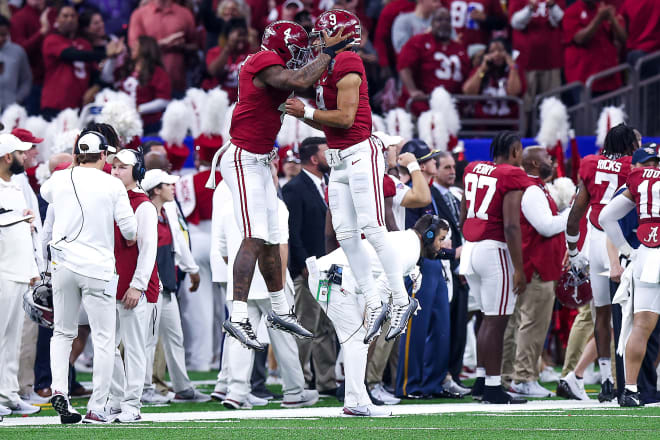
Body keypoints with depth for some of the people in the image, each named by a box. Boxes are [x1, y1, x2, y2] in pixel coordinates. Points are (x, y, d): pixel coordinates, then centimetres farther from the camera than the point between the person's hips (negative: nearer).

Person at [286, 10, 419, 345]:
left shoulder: (347, 66, -14)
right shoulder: (328, 68, 15)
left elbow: (345, 118, -18)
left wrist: (306, 112, -11)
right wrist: (300, 113, 9)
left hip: (361, 155, -10)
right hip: (340, 161, 10)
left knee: (373, 231, -10)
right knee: (346, 236, 4)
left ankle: (401, 300, -3)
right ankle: (373, 305, 9)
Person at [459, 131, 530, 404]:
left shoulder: (473, 170, 12)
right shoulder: (513, 177, -10)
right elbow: (511, 226, -17)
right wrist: (518, 269, -14)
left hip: (470, 248, 8)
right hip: (495, 250, -8)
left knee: (490, 318, 18)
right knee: (496, 322, -1)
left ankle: (481, 381, 21)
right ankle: (493, 387, 1)